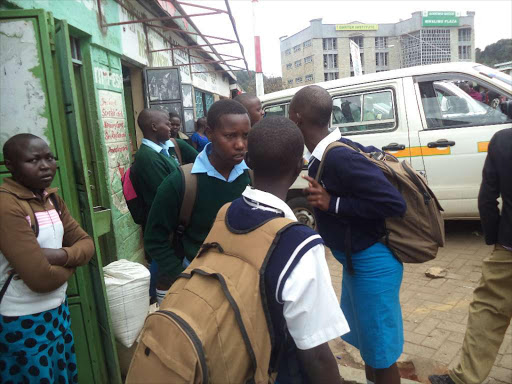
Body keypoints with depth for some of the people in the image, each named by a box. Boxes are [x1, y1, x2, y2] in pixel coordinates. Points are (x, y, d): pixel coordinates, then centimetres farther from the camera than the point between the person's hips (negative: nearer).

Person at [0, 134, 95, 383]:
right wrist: (71, 263, -6)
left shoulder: (51, 198, 4)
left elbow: (86, 243, 4)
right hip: (24, 323, -7)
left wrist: (60, 255, -17)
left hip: (58, 310, 8)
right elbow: (41, 278, -26)